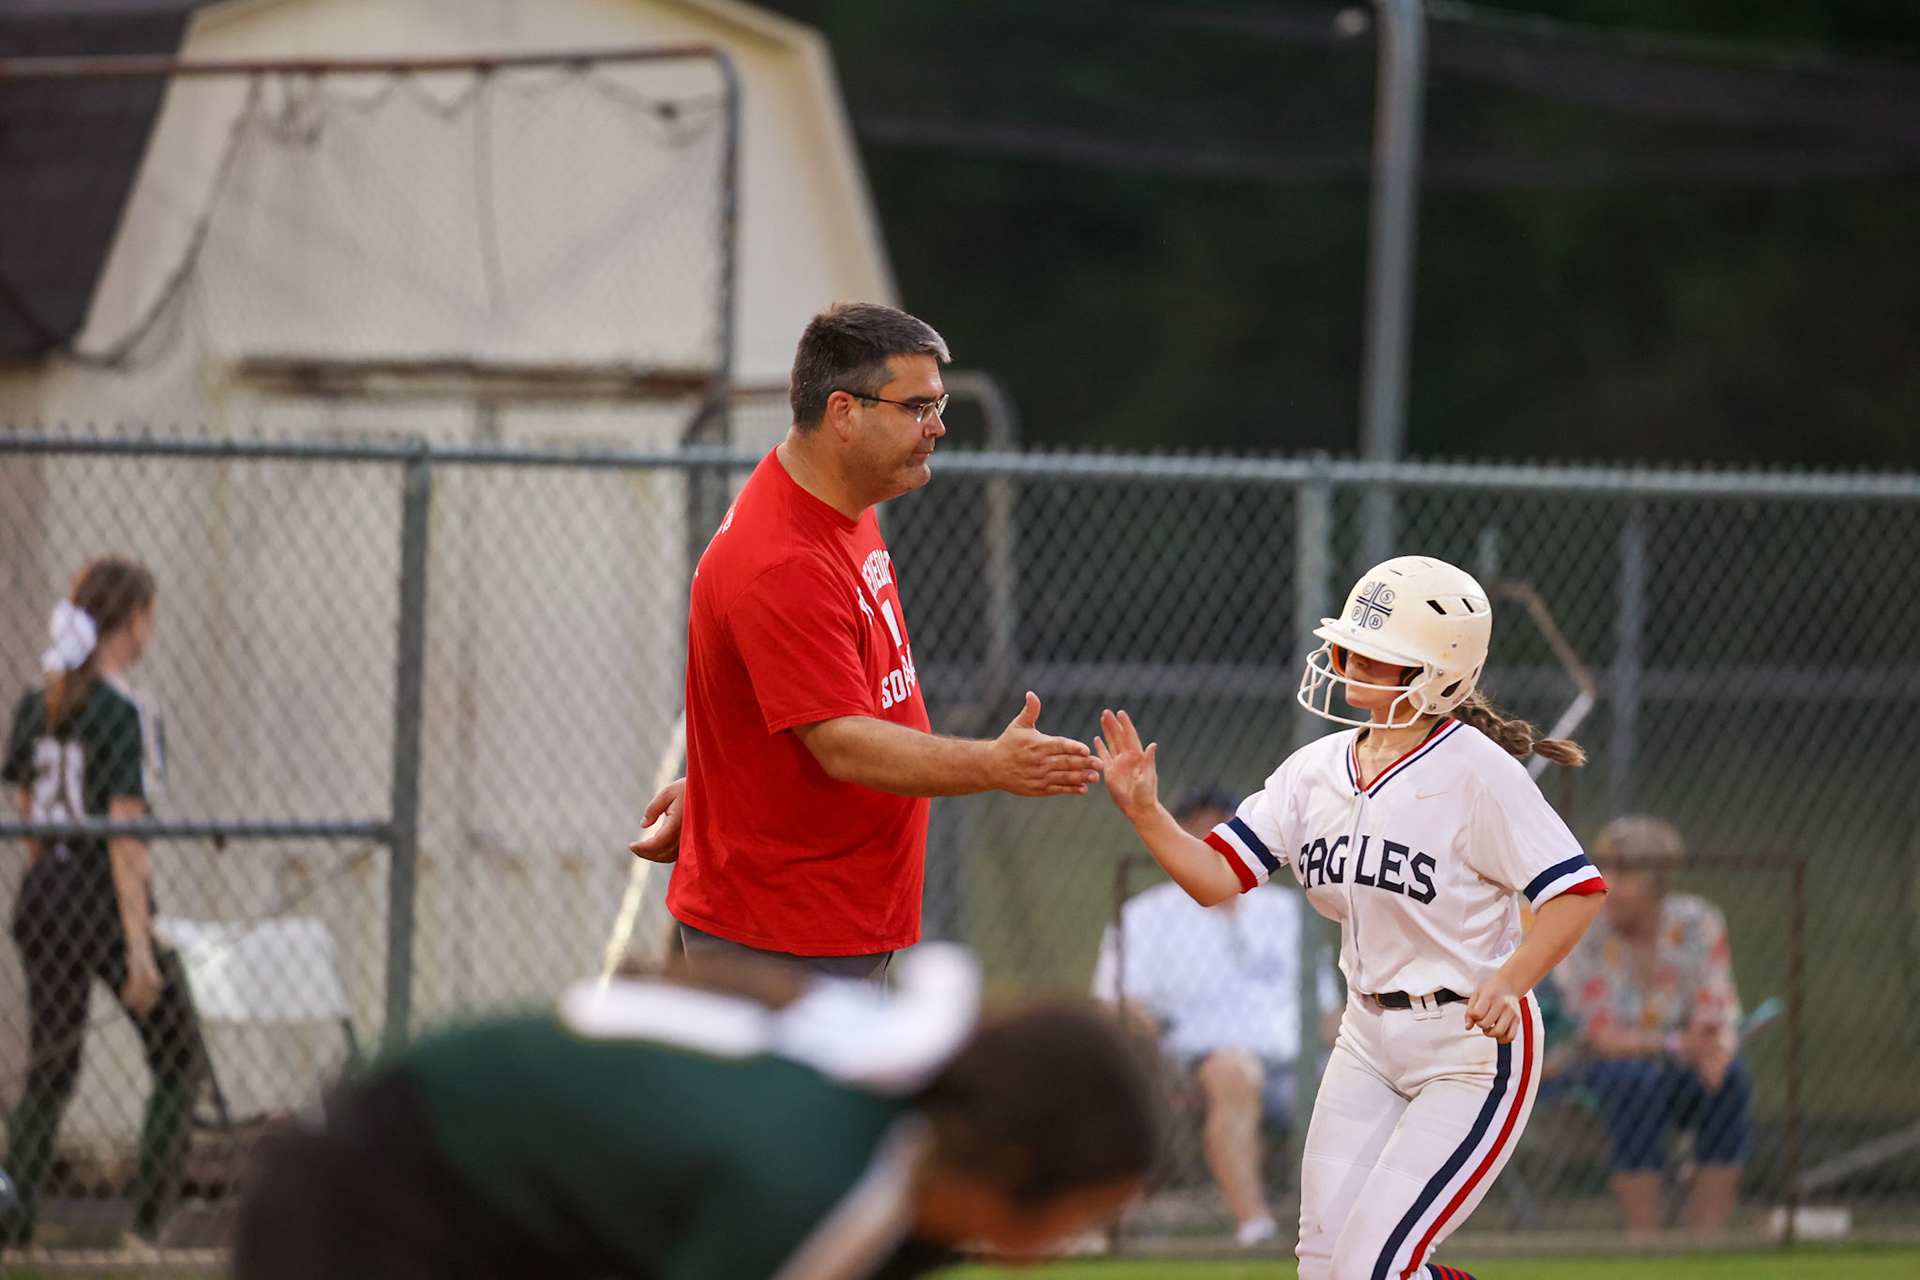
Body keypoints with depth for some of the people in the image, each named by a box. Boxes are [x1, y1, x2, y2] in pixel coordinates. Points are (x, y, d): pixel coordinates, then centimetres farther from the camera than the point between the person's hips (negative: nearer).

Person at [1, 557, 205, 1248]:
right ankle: (149, 1218, 2)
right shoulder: (121, 713, -14)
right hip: (106, 898, -7)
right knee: (179, 1060, 8)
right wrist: (138, 943, -18)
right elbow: (124, 833, -18)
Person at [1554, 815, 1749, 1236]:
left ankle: (1706, 1243, -29)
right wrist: (1678, 1045, -32)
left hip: (1680, 1074, 3)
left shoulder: (1698, 922, -7)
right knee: (1635, 1080, -36)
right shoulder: (1582, 933, -14)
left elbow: (1718, 1012, -9)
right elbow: (1600, 1036, -18)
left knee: (1732, 1077, -28)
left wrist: (1715, 1051, -34)